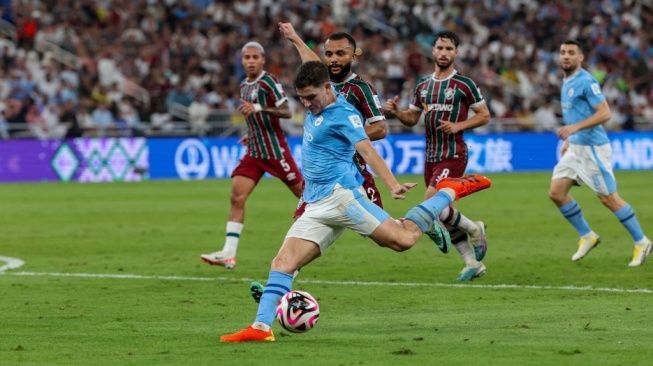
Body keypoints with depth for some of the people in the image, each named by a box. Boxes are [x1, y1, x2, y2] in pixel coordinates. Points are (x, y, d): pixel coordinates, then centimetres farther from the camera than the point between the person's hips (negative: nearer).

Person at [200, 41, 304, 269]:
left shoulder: (268, 82, -10)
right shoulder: (244, 86, 14)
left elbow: (286, 112, -18)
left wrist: (258, 108, -29)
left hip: (275, 150, -7)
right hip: (254, 152, 7)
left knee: (303, 192, 1)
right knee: (237, 197, -8)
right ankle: (229, 253, -12)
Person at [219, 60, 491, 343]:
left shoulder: (343, 114, -9)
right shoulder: (316, 107, 15)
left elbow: (367, 151, -23)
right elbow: (311, 69, 38)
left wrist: (393, 185, -35)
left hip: (340, 195, -8)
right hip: (316, 208, 8)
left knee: (403, 239, -15)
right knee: (283, 263, -6)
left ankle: (451, 192, 4)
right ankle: (261, 327, -10)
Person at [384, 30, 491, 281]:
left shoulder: (464, 85, -6)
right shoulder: (422, 86, 12)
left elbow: (484, 115, -3)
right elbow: (411, 119, 18)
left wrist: (458, 126, -17)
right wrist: (396, 112, -2)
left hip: (453, 155, -7)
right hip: (431, 156, 7)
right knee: (444, 215, 7)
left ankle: (474, 229, 2)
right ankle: (473, 263, 17)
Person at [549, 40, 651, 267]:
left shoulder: (586, 82, -14)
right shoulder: (566, 83, 13)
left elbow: (604, 113, -21)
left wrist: (574, 128, -29)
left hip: (593, 148, -9)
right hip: (575, 148, 9)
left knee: (608, 198, -5)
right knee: (556, 193, 0)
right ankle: (587, 237, 14)